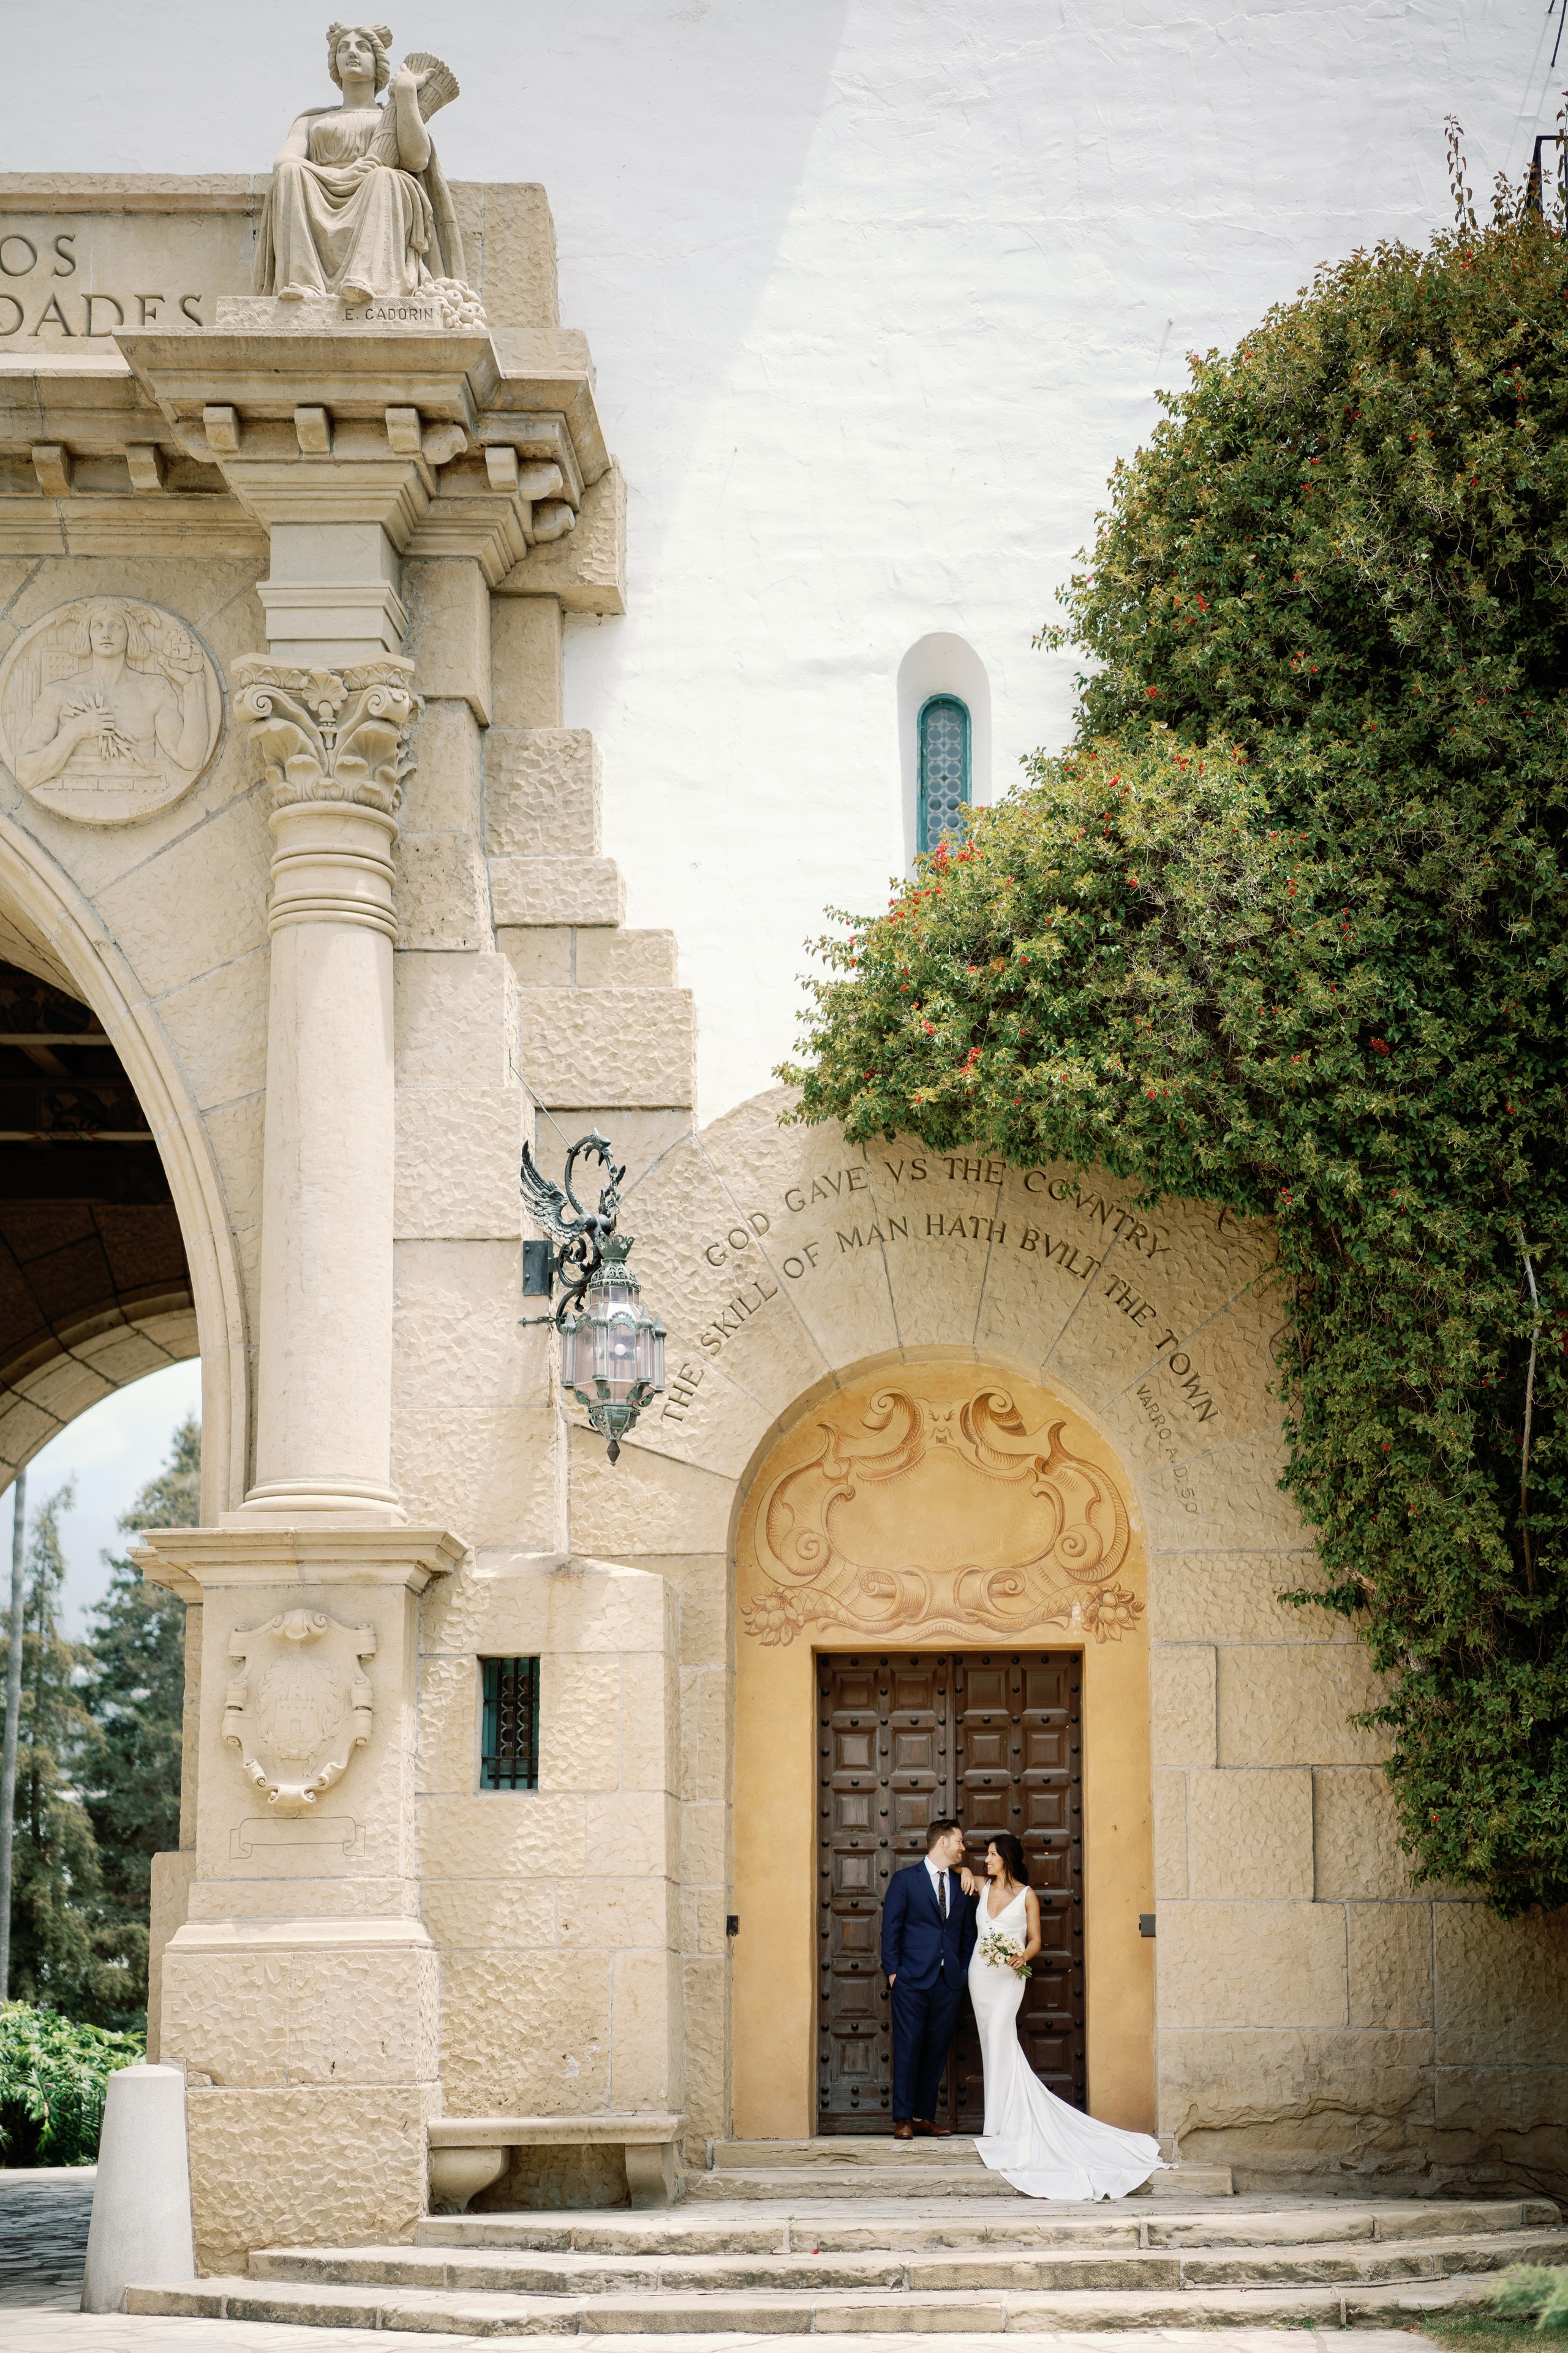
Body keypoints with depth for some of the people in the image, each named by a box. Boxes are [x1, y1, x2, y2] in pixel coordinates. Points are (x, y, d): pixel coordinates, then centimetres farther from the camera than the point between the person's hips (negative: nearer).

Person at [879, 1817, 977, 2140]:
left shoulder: (962, 1885, 14)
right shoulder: (905, 1880, 1)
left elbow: (968, 1933, 18)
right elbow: (890, 1928, -1)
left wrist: (964, 1972, 10)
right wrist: (892, 1971, -7)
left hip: (949, 1981, 4)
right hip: (912, 1980, -4)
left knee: (937, 2051, 5)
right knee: (908, 2048, -4)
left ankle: (926, 2115, 12)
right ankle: (903, 2119, 0)